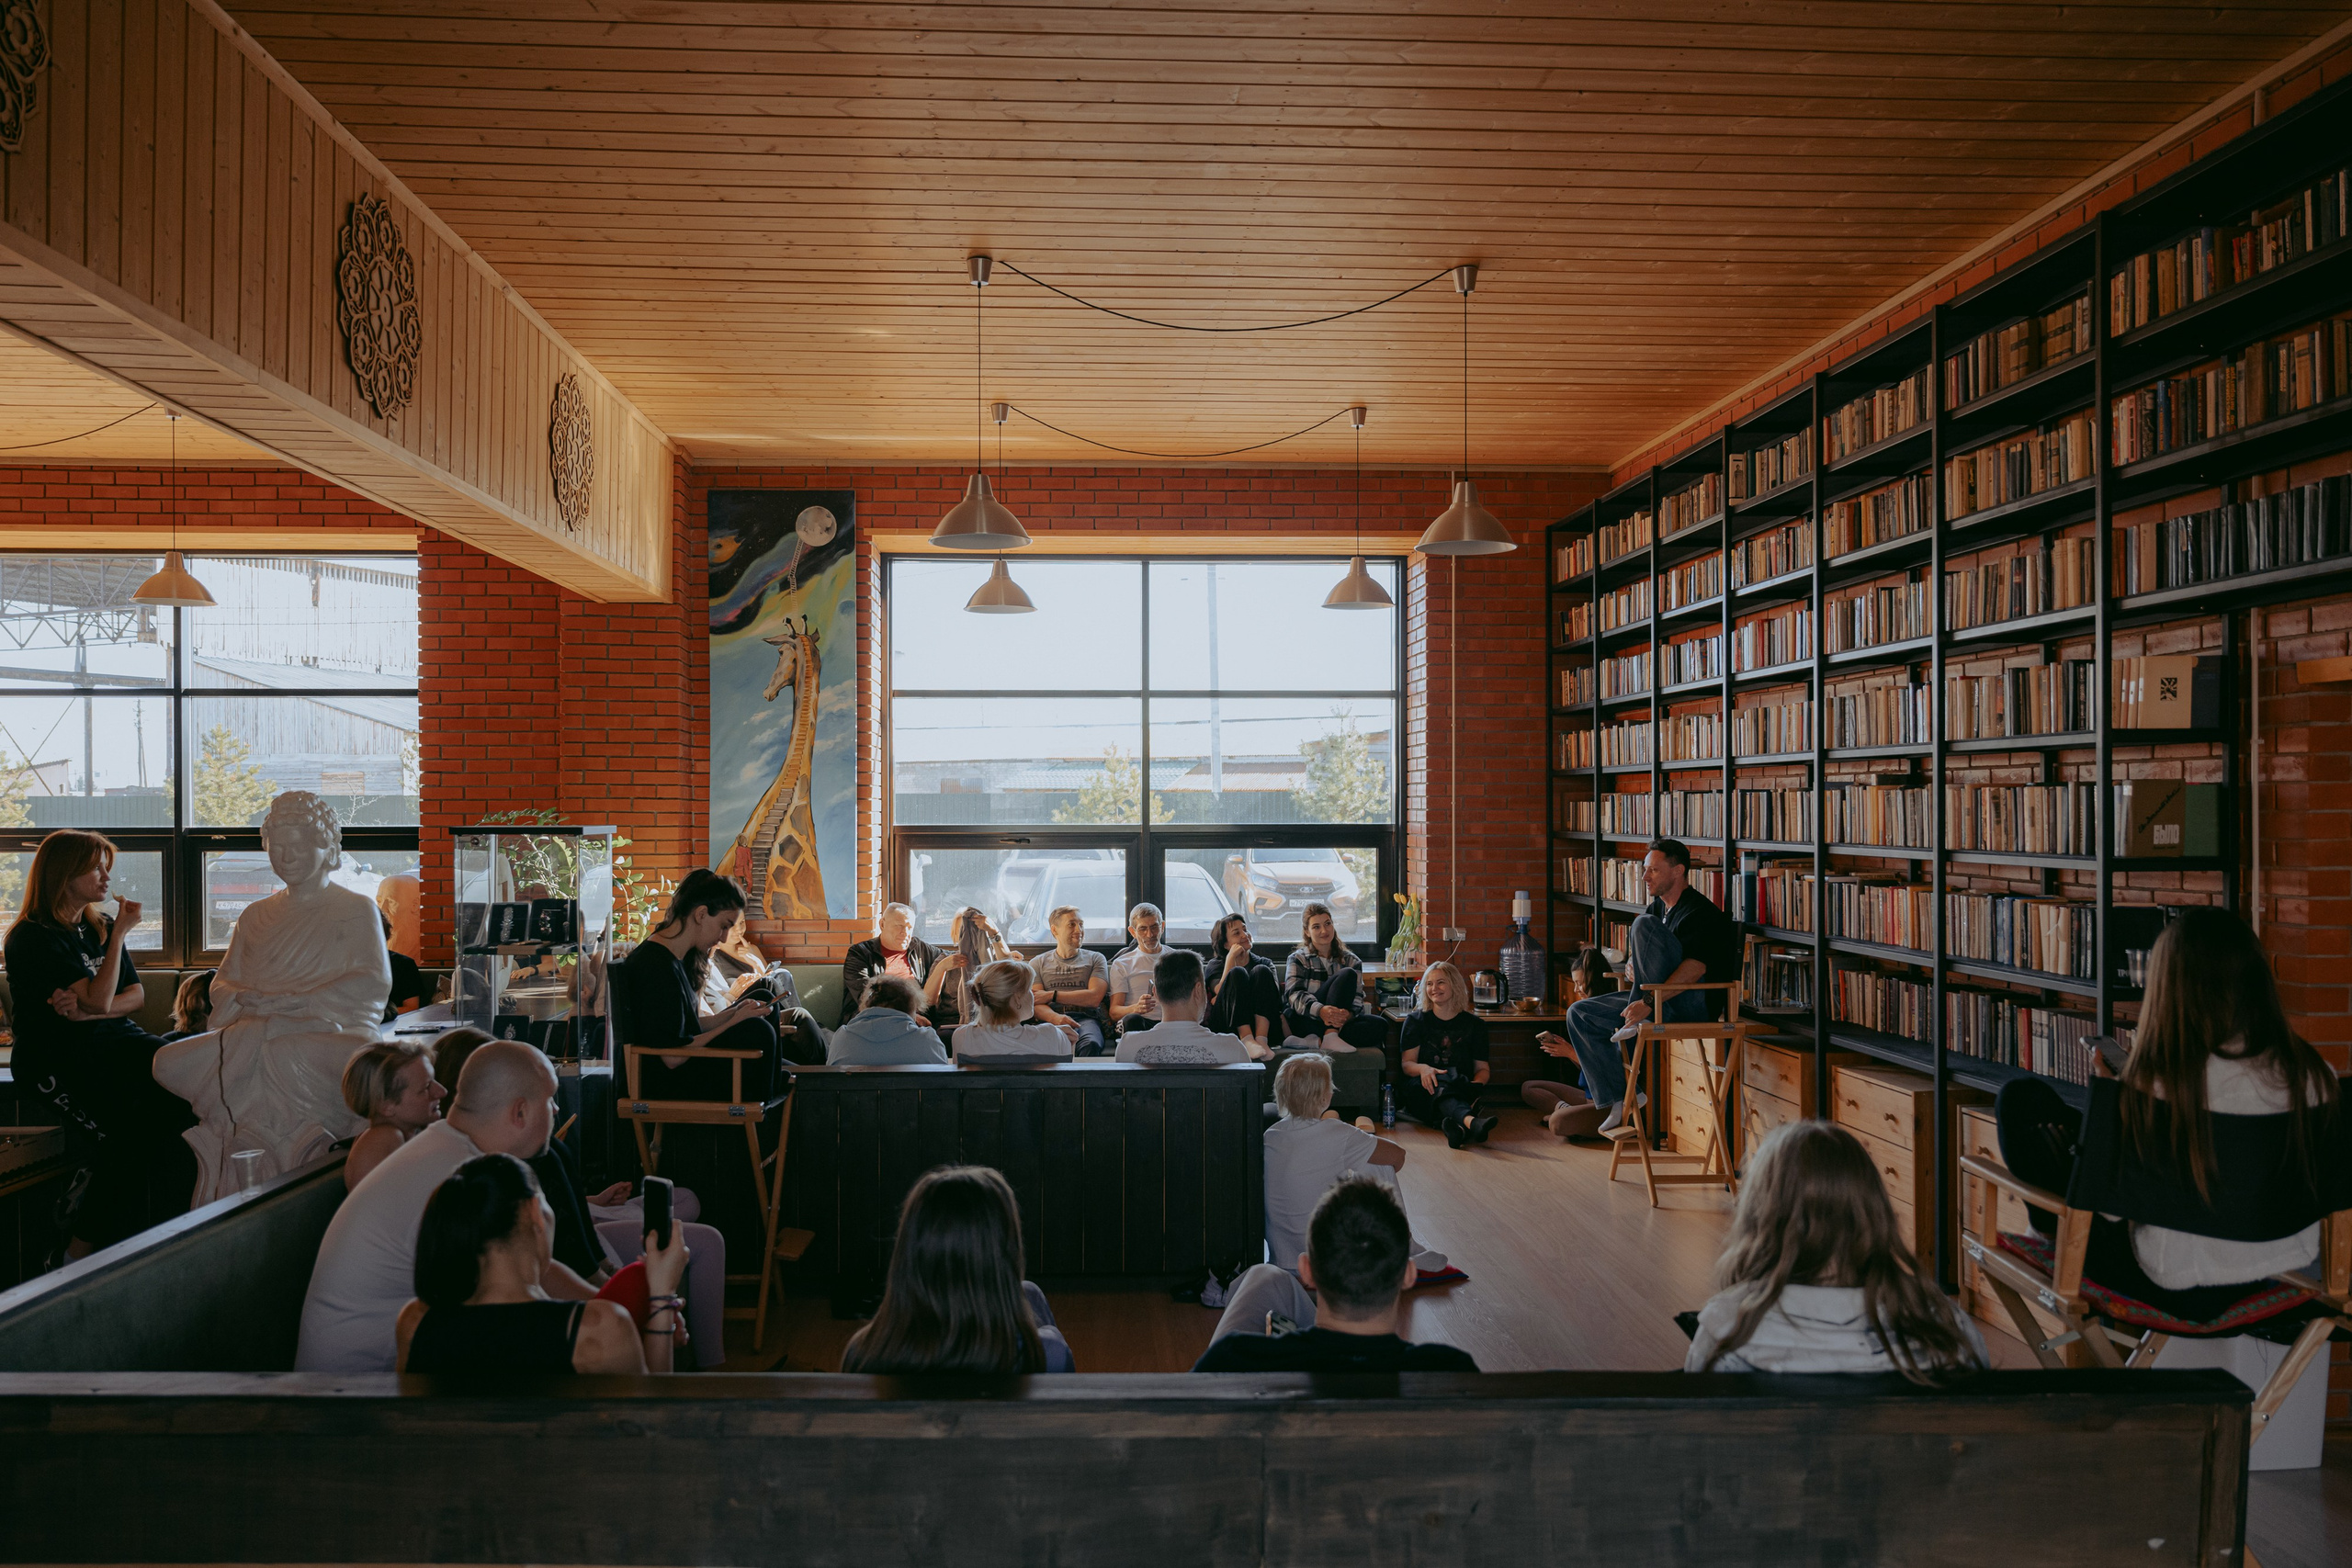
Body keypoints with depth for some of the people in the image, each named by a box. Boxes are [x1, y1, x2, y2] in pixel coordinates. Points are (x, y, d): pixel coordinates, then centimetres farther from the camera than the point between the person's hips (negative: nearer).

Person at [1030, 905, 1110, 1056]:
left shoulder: (1095, 959, 21)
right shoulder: (1038, 963, 22)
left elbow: (1094, 998, 4)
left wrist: (1052, 995, -1)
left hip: (1085, 1017, 0)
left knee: (1091, 1045, -39)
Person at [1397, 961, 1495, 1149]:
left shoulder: (1474, 1024, 16)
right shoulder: (1416, 1021, 15)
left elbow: (1482, 1068, 13)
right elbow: (1407, 1064, 5)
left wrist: (1476, 1085, -13)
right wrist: (1423, 1069, -20)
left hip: (1461, 1090, 2)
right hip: (1420, 1090, -2)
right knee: (1439, 1084, -38)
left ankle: (1454, 1125, -65)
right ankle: (1470, 1121, -68)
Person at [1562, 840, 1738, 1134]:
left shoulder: (1699, 911, -13)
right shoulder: (1657, 908, 16)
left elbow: (1696, 968, -28)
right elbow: (1632, 959, 24)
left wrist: (1648, 1002, -31)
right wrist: (1633, 966, 0)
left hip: (1696, 1003, -9)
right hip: (1662, 1003, 9)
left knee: (1646, 924, -25)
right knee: (1580, 1014, 2)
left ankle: (1640, 1023, -20)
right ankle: (1619, 1098, -1)